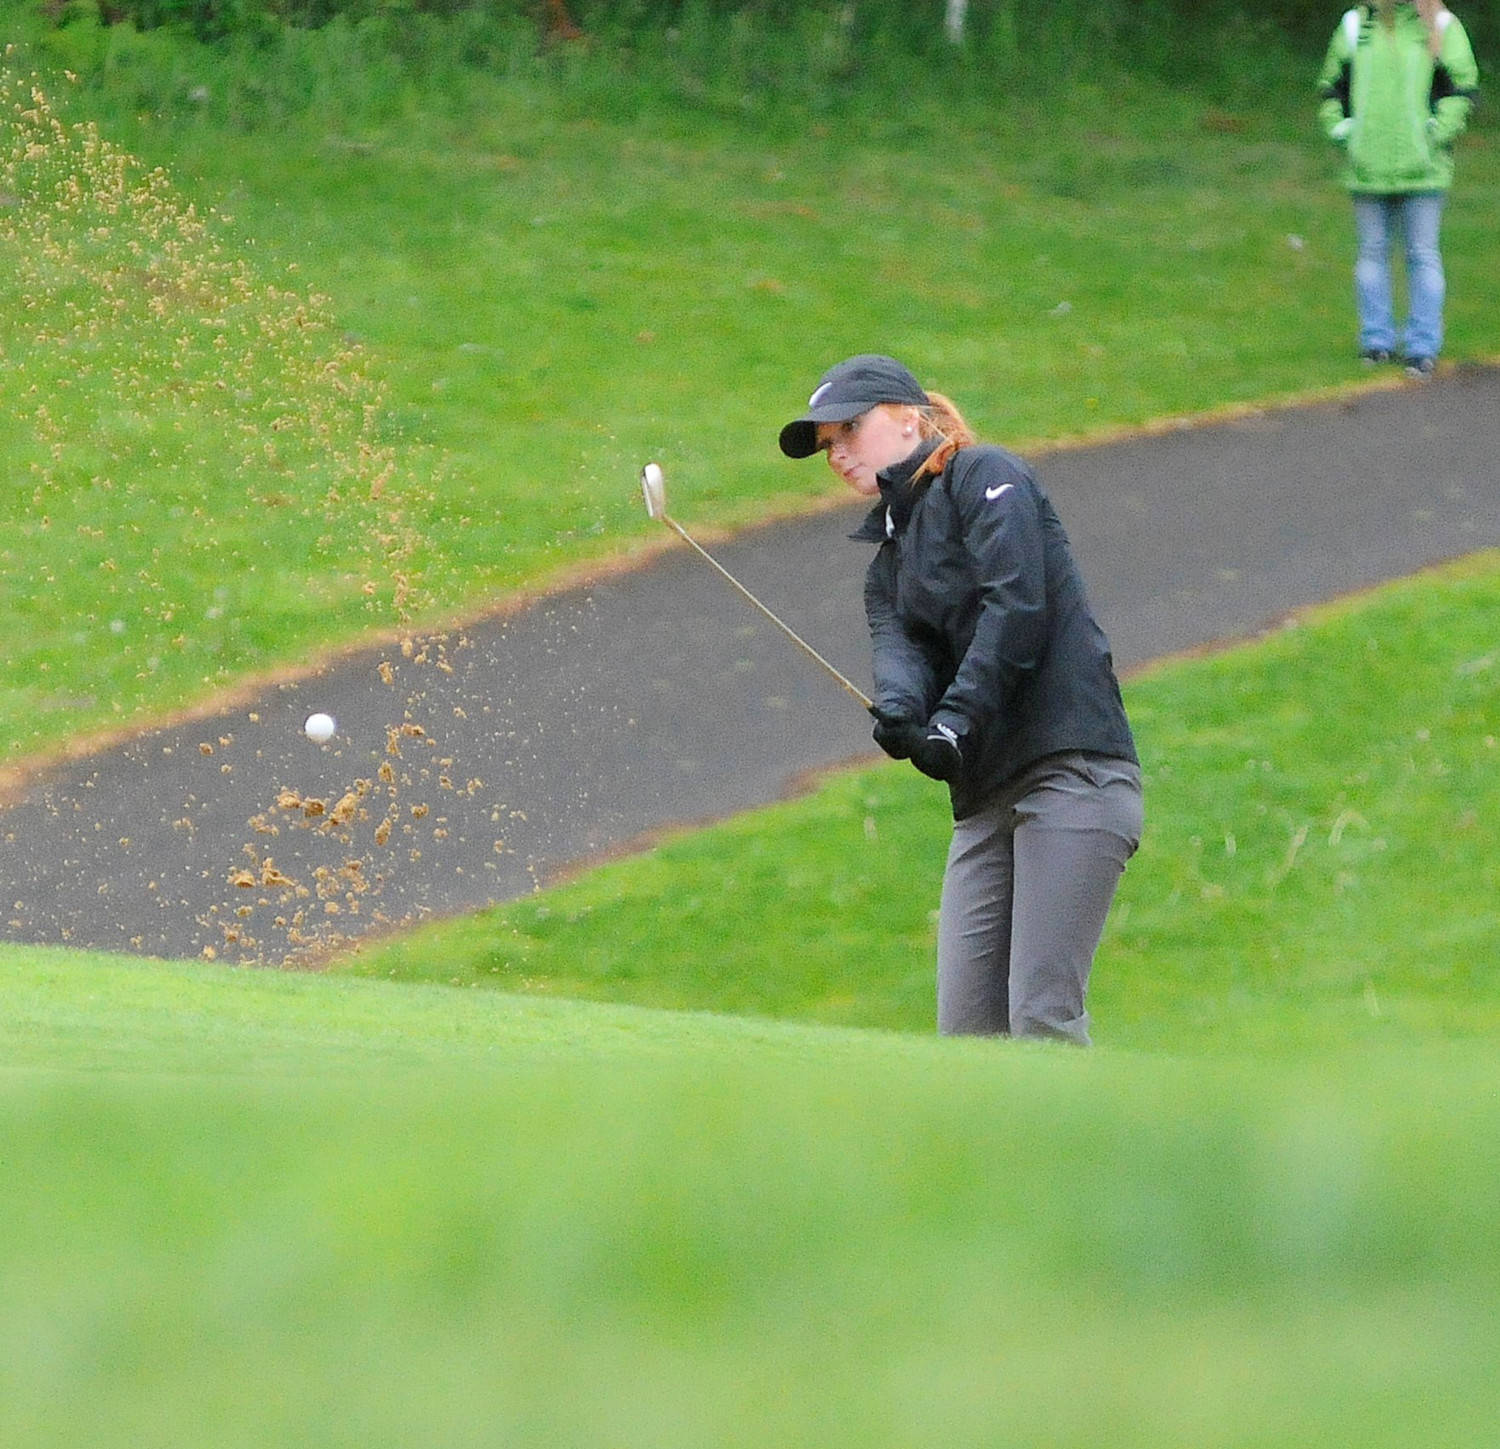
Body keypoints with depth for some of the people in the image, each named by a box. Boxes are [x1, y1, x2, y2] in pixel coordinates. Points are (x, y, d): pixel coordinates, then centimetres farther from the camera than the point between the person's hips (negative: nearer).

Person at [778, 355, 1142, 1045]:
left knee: (1042, 1019, -16)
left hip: (1072, 769, -8)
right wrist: (899, 715, -20)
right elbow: (899, 645, 3)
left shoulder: (986, 477, 3)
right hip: (986, 794, 8)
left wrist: (953, 724, -19)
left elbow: (1016, 607, -11)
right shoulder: (890, 558, 23)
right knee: (966, 1031, -1)